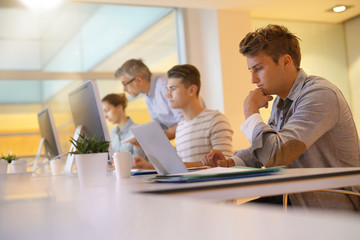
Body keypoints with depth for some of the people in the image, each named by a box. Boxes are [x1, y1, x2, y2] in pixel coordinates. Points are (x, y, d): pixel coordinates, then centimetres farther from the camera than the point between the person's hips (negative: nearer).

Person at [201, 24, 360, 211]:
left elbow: (276, 155, -29)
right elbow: (262, 151, 18)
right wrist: (230, 162, -2)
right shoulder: (281, 101, 10)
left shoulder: (320, 95, -20)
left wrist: (251, 111, -14)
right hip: (297, 202, 8)